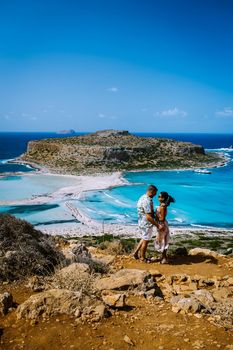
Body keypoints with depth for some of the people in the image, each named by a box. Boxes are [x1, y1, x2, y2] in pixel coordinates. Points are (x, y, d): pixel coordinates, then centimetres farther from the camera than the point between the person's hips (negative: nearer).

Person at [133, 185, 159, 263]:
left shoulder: (143, 197, 5)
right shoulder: (147, 201, -27)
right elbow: (148, 217, -29)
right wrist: (158, 225, -25)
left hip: (142, 222, 9)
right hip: (147, 224, -9)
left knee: (144, 239, 24)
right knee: (145, 241, 8)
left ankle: (135, 253, 30)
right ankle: (143, 258, 23)